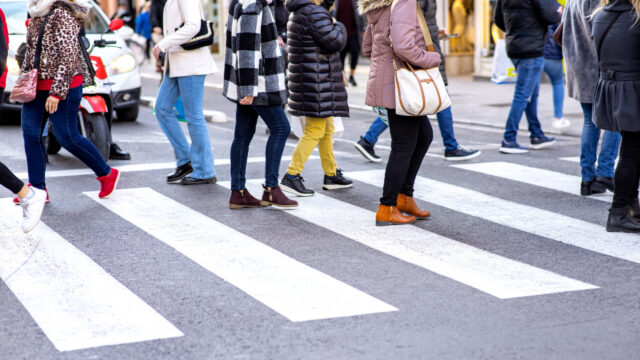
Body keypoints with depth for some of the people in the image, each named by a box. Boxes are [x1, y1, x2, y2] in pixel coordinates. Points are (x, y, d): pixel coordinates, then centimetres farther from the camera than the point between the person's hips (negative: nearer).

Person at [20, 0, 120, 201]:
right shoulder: (36, 17, 12)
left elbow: (69, 57, -21)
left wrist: (56, 93, -25)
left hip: (63, 86, -9)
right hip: (37, 86, 9)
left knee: (67, 137, -5)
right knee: (30, 133, 1)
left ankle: (107, 174, 14)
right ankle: (37, 189, 8)